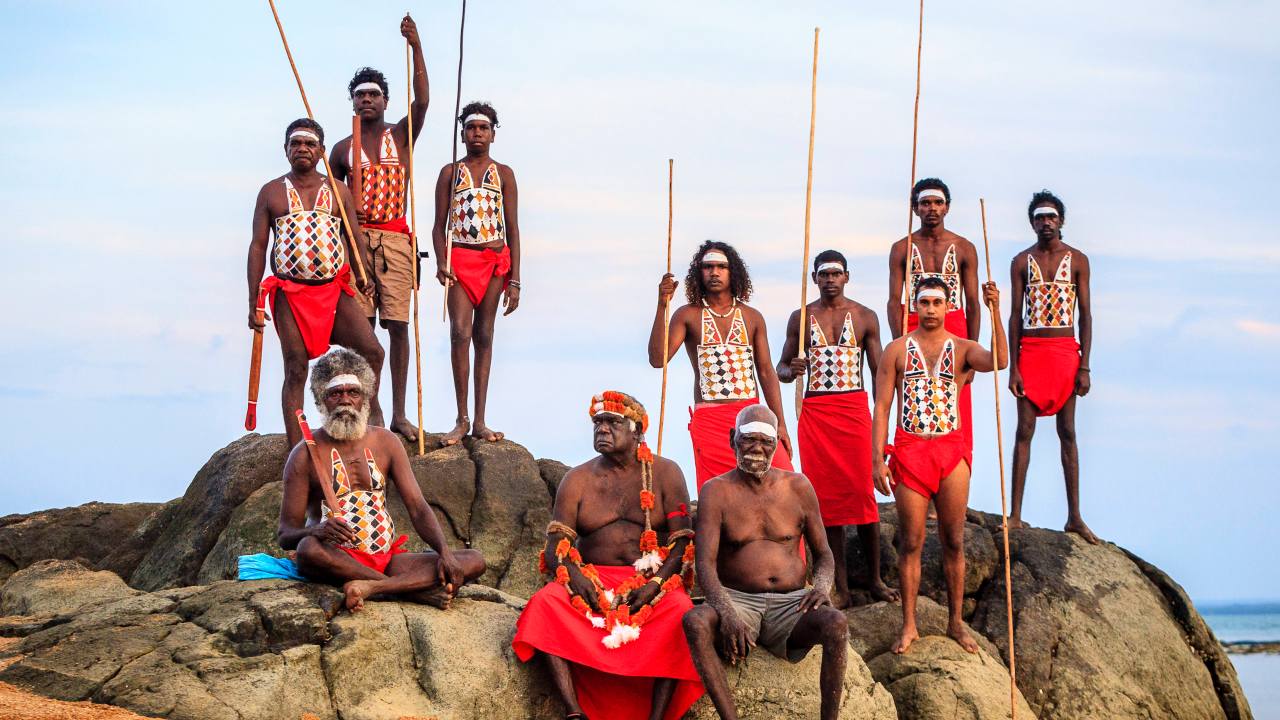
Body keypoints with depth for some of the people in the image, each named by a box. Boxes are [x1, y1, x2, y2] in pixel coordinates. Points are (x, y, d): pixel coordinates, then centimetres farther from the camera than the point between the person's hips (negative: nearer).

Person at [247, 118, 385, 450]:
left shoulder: (338, 191, 12)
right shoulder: (271, 192, 8)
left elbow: (353, 237, 10)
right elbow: (258, 246, 6)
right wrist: (254, 303, -1)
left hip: (335, 291, 2)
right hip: (290, 294, -2)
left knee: (372, 352, -10)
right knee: (296, 371, -2)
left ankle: (371, 410, 13)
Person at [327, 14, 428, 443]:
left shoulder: (401, 136, 9)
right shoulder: (343, 149, 13)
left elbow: (422, 101, -9)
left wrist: (416, 47, -18)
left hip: (395, 239, -1)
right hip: (356, 240, 1)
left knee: (398, 326, -5)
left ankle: (399, 413, -2)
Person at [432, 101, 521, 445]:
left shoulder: (503, 174, 10)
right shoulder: (450, 172, 9)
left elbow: (513, 228, 8)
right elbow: (440, 225, 7)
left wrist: (514, 280, 2)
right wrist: (441, 262, -11)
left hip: (495, 260, 1)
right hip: (460, 259, -1)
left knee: (484, 336, 3)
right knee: (460, 332, -14)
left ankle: (479, 421, 4)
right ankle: (461, 419, -9)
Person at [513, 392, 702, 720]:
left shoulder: (665, 474, 7)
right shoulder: (577, 480, 12)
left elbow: (684, 541, 0)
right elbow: (556, 544, 4)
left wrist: (656, 583, -18)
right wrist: (575, 576, -19)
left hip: (654, 582, -1)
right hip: (592, 580, 2)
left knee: (680, 610, -35)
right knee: (545, 602, -29)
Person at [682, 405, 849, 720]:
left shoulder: (798, 487, 8)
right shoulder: (716, 491, 2)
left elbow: (823, 554, 14)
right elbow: (705, 564, -8)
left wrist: (822, 586, -11)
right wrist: (727, 612, -27)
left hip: (791, 604, 1)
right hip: (738, 601, -1)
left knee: (836, 623, -32)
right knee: (695, 621, -35)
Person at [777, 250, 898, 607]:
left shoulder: (865, 317, 8)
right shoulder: (801, 317, 9)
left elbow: (878, 370, 8)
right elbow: (782, 367, 13)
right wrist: (791, 371, -12)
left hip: (855, 408, -1)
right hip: (815, 411, 1)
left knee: (862, 493, -6)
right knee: (826, 496, 0)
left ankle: (875, 578, 6)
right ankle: (840, 587, 4)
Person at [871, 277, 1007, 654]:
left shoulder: (962, 349, 5)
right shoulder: (897, 350, 5)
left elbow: (999, 361, -17)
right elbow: (881, 407, 3)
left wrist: (995, 312, -26)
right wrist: (878, 460, -5)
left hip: (951, 450, 1)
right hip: (909, 450, -1)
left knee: (953, 541, 5)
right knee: (910, 542, 1)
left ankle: (956, 622, 15)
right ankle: (909, 626, 9)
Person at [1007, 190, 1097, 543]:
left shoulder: (1077, 260, 4)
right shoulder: (1021, 261, 6)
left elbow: (1085, 315, 3)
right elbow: (1016, 315, 4)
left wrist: (1084, 367, -4)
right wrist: (1013, 367, -3)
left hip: (1066, 352, 0)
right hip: (1030, 351, 0)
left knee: (1068, 433, 4)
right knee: (1024, 431, -1)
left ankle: (1074, 517, 7)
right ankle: (1015, 515, 0)